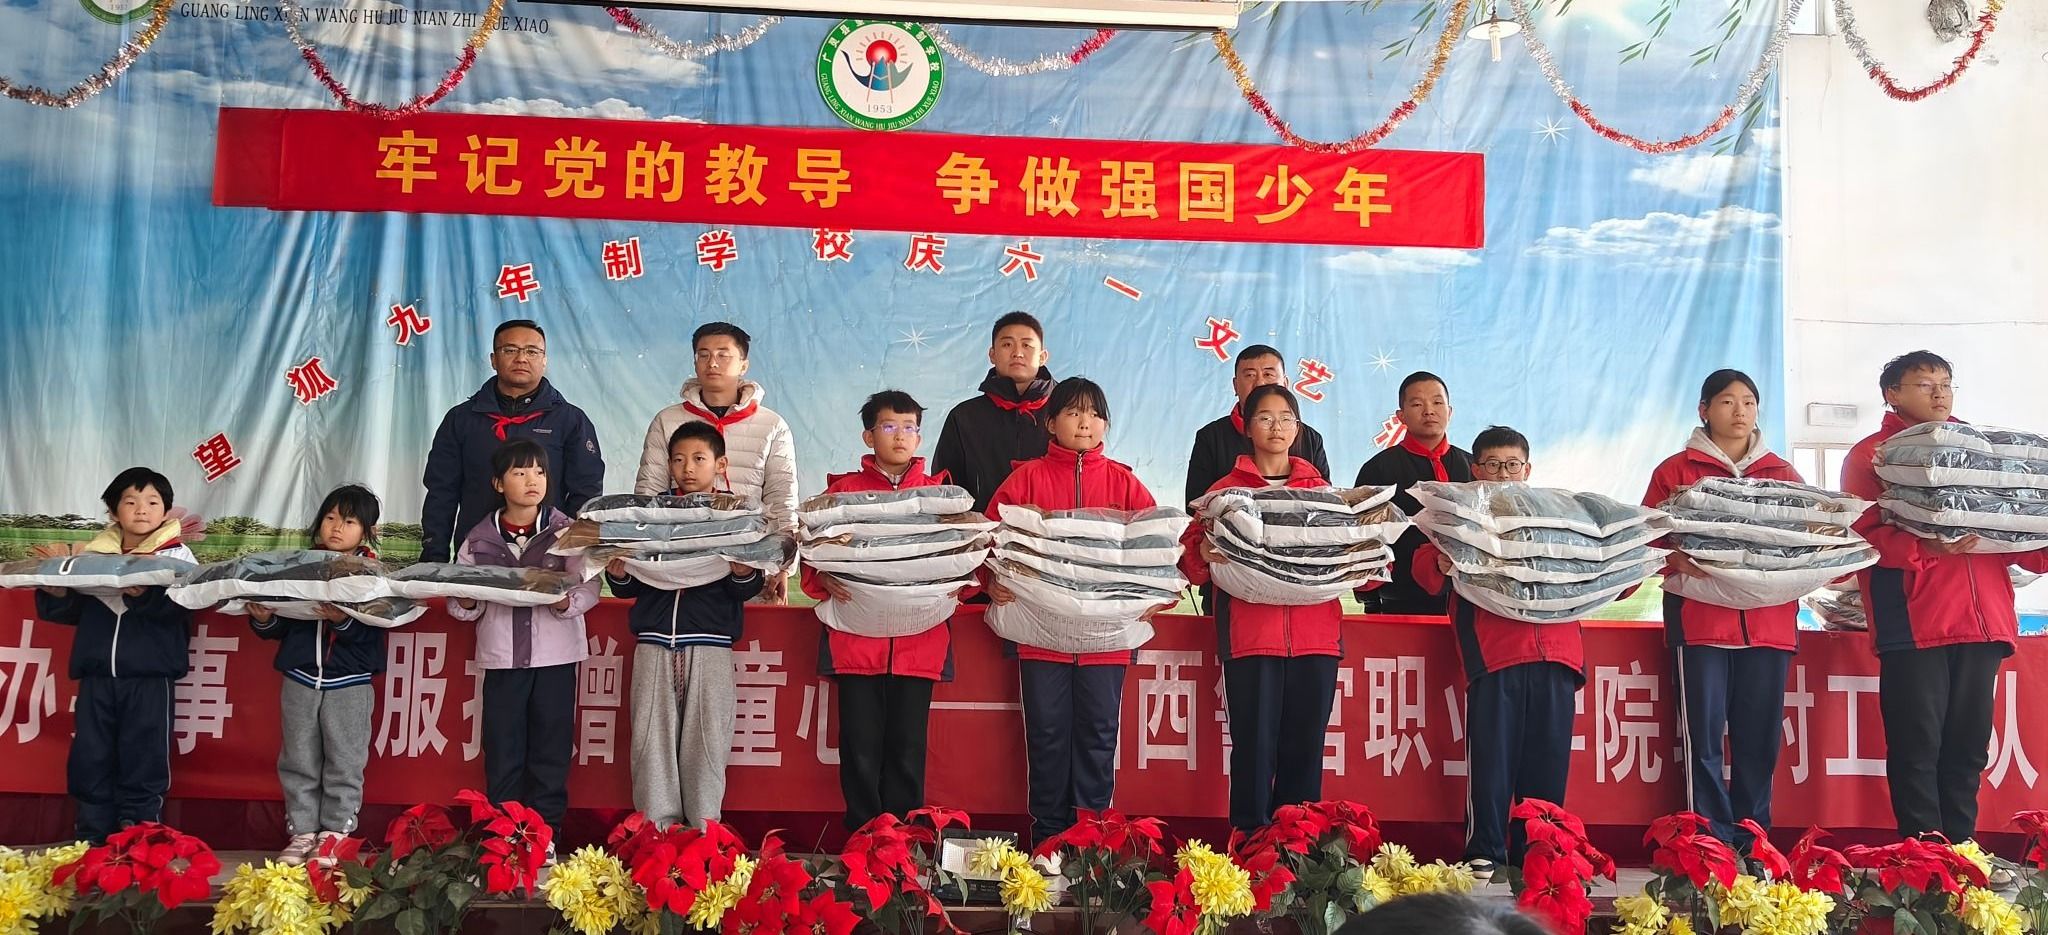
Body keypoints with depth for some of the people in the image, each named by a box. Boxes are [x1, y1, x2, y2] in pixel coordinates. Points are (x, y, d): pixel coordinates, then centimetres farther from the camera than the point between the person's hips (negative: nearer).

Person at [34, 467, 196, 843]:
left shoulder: (176, 555, 0)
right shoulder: (93, 554, 10)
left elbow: (177, 607, -14)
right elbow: (71, 611, 9)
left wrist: (142, 593, -31)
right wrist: (54, 593, -11)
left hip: (148, 677, -3)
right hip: (96, 676, 4)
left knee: (142, 765, 2)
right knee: (89, 763, 8)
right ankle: (92, 846, 20)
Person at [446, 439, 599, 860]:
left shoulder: (565, 532, 1)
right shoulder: (480, 540, 5)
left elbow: (589, 588, -5)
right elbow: (459, 604, 5)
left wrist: (564, 601, -24)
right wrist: (467, 602, -17)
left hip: (555, 655, -1)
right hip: (501, 656, 1)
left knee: (550, 750, 5)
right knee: (502, 751, 6)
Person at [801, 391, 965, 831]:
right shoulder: (843, 489, 9)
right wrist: (825, 578, -16)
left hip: (919, 641, 1)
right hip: (856, 640, -1)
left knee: (907, 748, 4)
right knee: (860, 748, 0)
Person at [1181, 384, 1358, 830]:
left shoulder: (1320, 488, 18)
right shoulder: (1227, 488, 10)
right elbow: (1192, 551, 3)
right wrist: (1205, 551, -19)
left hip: (1315, 634, 3)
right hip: (1250, 633, -2)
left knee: (1304, 747, 4)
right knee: (1255, 745, -5)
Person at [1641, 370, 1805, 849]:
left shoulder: (1783, 473, 18)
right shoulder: (1676, 470, 8)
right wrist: (1678, 561, -18)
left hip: (1769, 620, 3)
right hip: (1700, 616, -3)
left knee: (1759, 736, 3)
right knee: (1704, 735, -4)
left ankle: (1753, 842, 12)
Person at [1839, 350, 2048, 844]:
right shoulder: (1871, 455, 3)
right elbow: (1861, 536, -8)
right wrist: (1925, 547, -22)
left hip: (1981, 620, 5)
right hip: (1913, 623, -5)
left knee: (1968, 747, 8)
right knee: (1917, 747, -4)